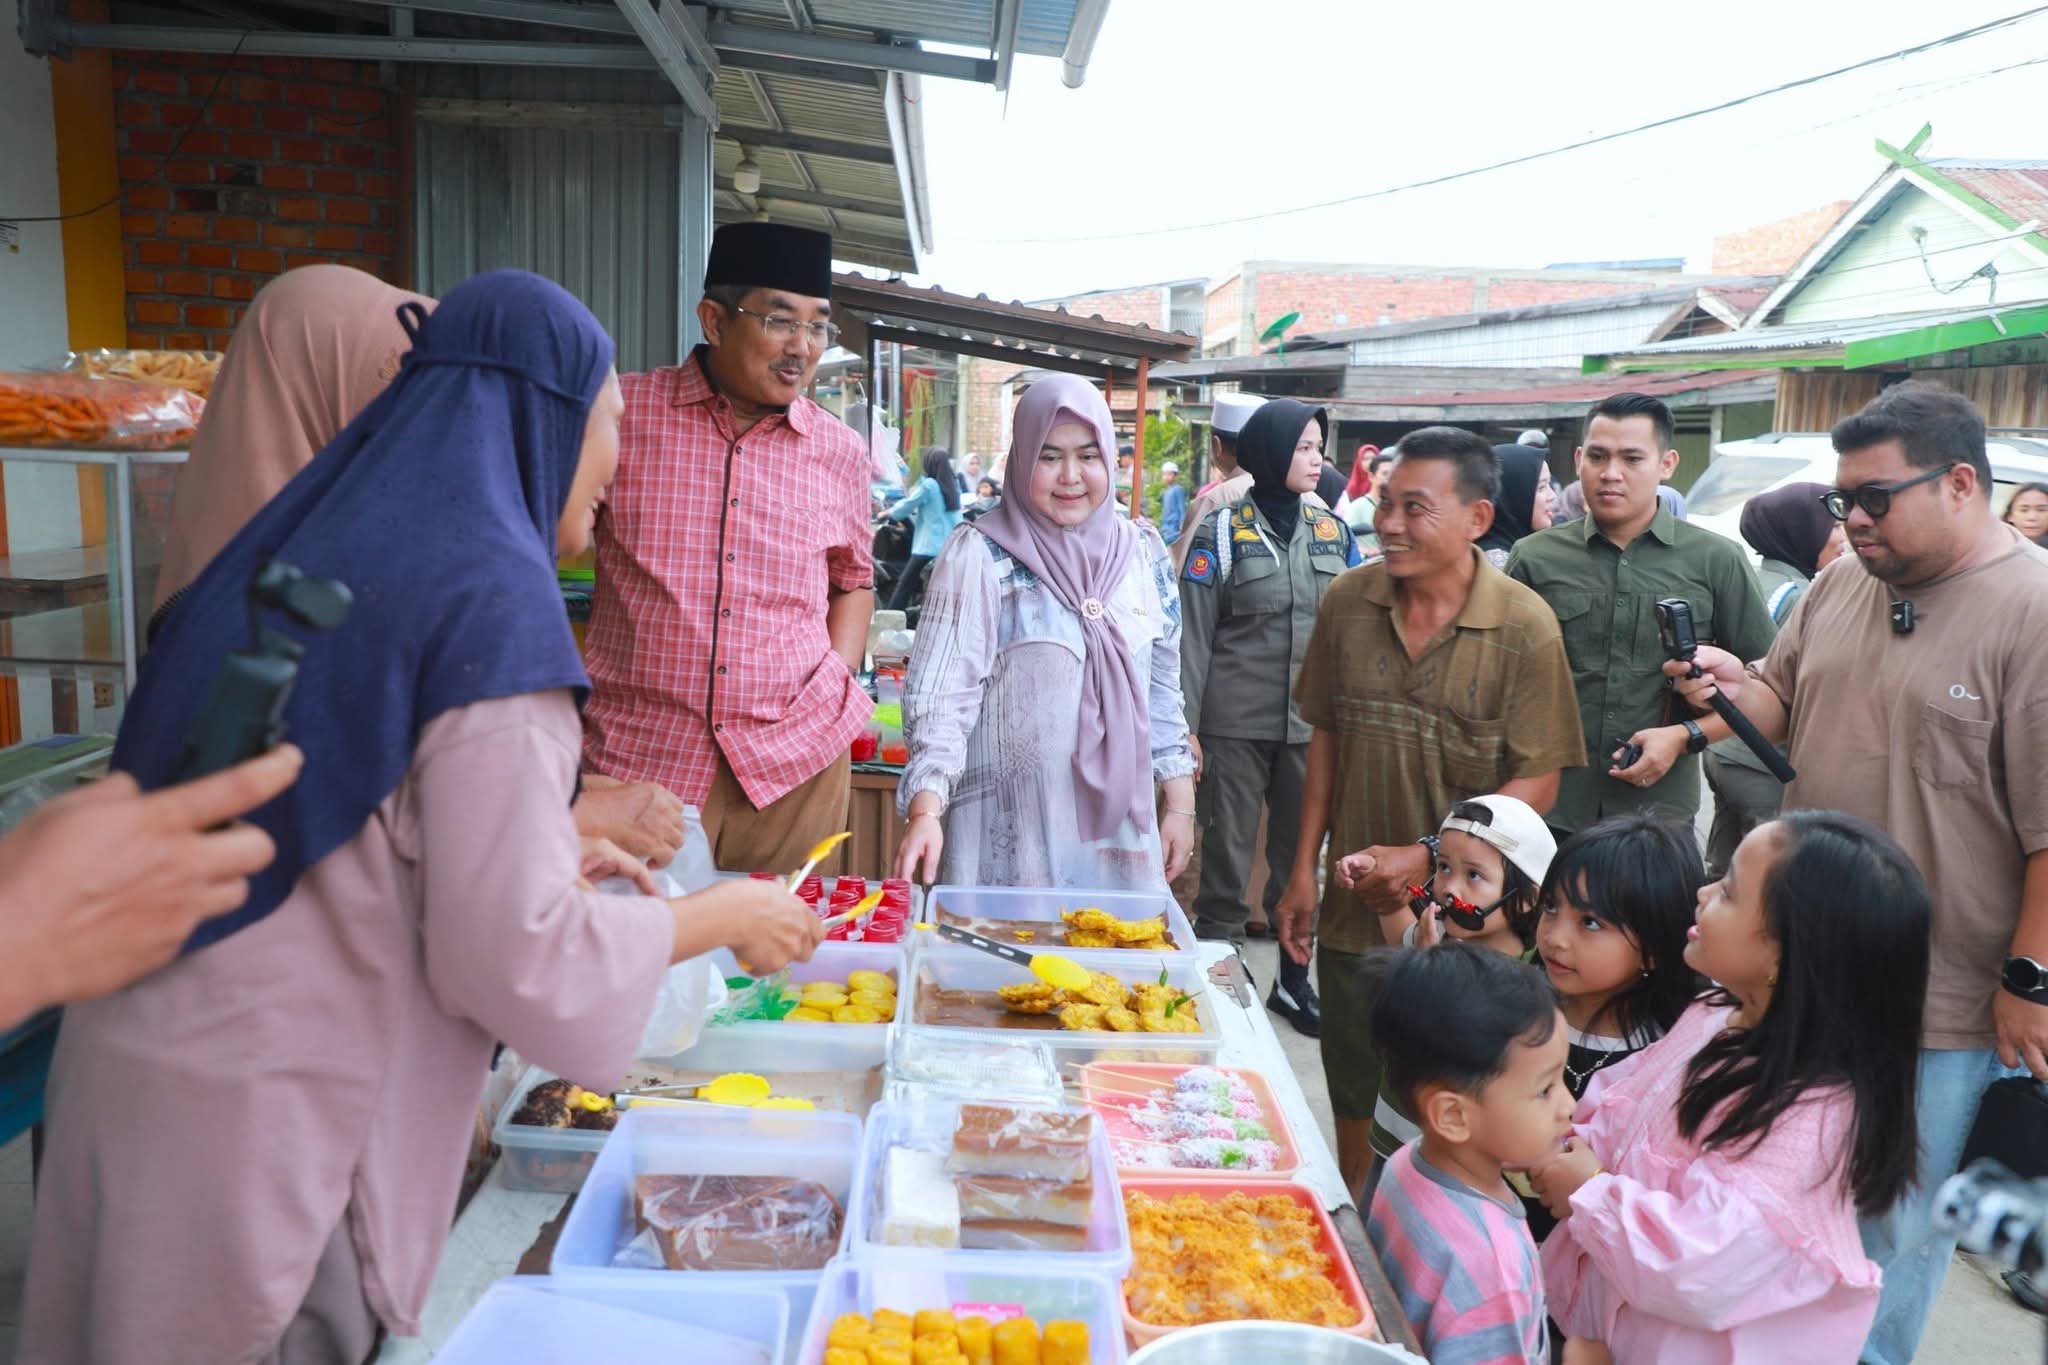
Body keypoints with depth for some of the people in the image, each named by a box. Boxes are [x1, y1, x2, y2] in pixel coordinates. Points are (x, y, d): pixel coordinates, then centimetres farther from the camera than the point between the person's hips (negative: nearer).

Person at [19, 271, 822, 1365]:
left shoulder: (315, 545, 7)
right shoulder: (491, 592, -19)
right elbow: (514, 955, -21)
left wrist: (551, 849, 20)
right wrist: (725, 918, -6)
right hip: (269, 1136, -8)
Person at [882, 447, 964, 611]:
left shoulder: (929, 484, -9)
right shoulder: (954, 485, 9)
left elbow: (908, 506, 0)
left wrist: (888, 513, 17)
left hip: (929, 547, -6)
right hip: (951, 547, 6)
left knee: (905, 585, 1)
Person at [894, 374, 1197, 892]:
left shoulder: (1143, 553, 6)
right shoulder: (979, 555, -8)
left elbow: (1162, 689, 12)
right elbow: (942, 693, -13)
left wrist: (1180, 803, 11)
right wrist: (926, 810, -24)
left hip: (1119, 828, 4)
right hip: (1007, 836, -4)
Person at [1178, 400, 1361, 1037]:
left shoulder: (1332, 531, 9)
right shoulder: (1224, 531, -3)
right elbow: (1194, 633, -4)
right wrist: (1186, 726, -9)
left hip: (1312, 724, 4)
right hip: (1237, 724, -4)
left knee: (1302, 856, 12)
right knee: (1227, 854, 3)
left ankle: (1294, 979, 26)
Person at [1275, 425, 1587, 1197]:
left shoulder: (1523, 627, -13)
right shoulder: (1347, 602, -2)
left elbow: (1537, 784, -12)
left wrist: (1425, 857, -20)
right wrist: (1305, 867, 5)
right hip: (1353, 908, 3)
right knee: (1352, 1096, 18)